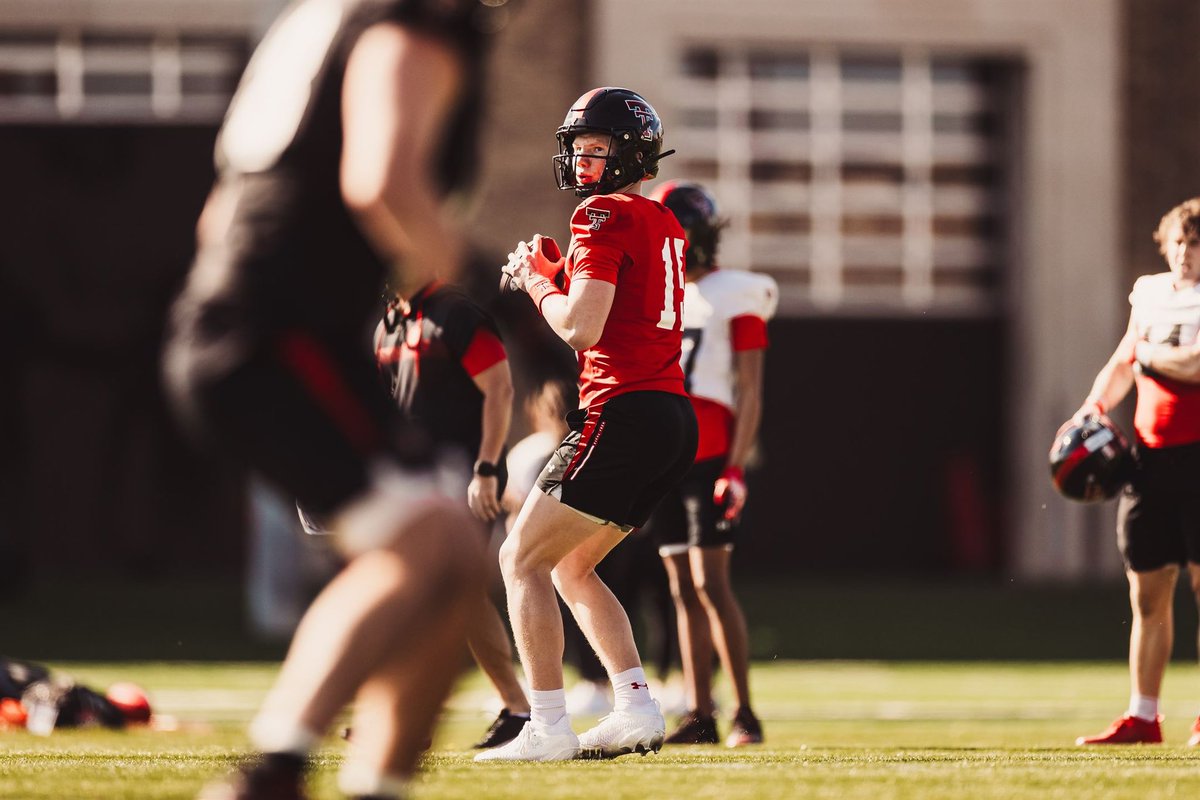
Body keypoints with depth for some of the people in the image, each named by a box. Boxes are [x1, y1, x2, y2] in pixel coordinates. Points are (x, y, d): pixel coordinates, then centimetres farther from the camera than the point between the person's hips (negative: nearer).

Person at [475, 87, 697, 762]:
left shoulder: (606, 215, -9)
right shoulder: (664, 225, 19)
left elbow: (581, 328, -17)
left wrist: (539, 280, 0)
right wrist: (550, 274, 13)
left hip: (624, 414, -9)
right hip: (676, 419, 9)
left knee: (524, 559, -1)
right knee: (572, 567, 20)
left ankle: (549, 728, -8)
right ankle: (637, 710, 9)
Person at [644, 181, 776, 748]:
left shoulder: (735, 297, -3)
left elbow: (750, 393, -7)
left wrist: (736, 468, -15)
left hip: (709, 456, -6)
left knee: (710, 583, -12)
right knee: (683, 589, 4)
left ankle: (745, 714, -8)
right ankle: (699, 715, 5)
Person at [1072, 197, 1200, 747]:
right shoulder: (1149, 294, 15)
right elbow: (1122, 364, 26)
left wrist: (1147, 354, -4)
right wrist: (1095, 405, 9)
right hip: (1150, 454, 6)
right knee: (1148, 593, 7)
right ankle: (1142, 716, 12)